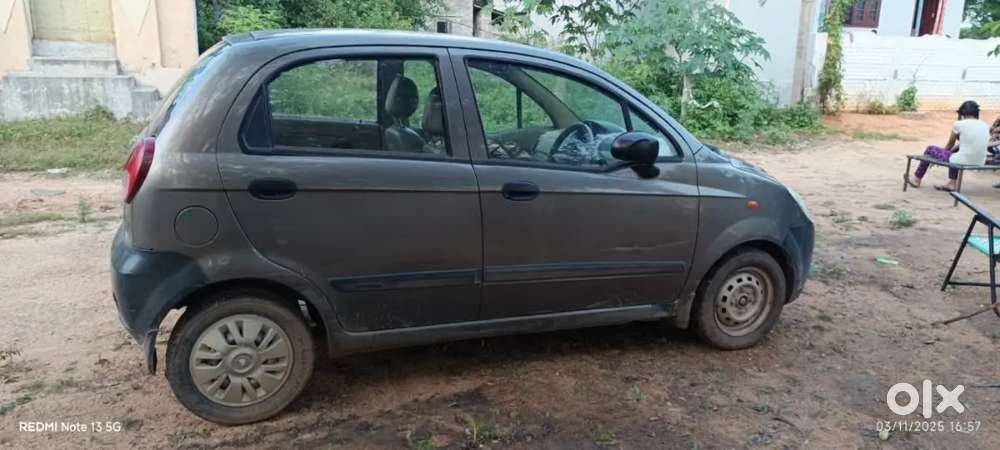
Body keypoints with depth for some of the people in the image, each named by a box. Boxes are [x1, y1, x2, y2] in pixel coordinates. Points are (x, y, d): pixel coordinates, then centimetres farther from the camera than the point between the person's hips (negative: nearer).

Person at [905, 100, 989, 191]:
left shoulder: (959, 124, -7)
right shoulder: (985, 126, 8)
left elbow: (950, 145, 9)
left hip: (962, 162, -6)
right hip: (980, 164, 6)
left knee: (930, 149, 17)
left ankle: (916, 180, 31)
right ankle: (952, 183, 34)